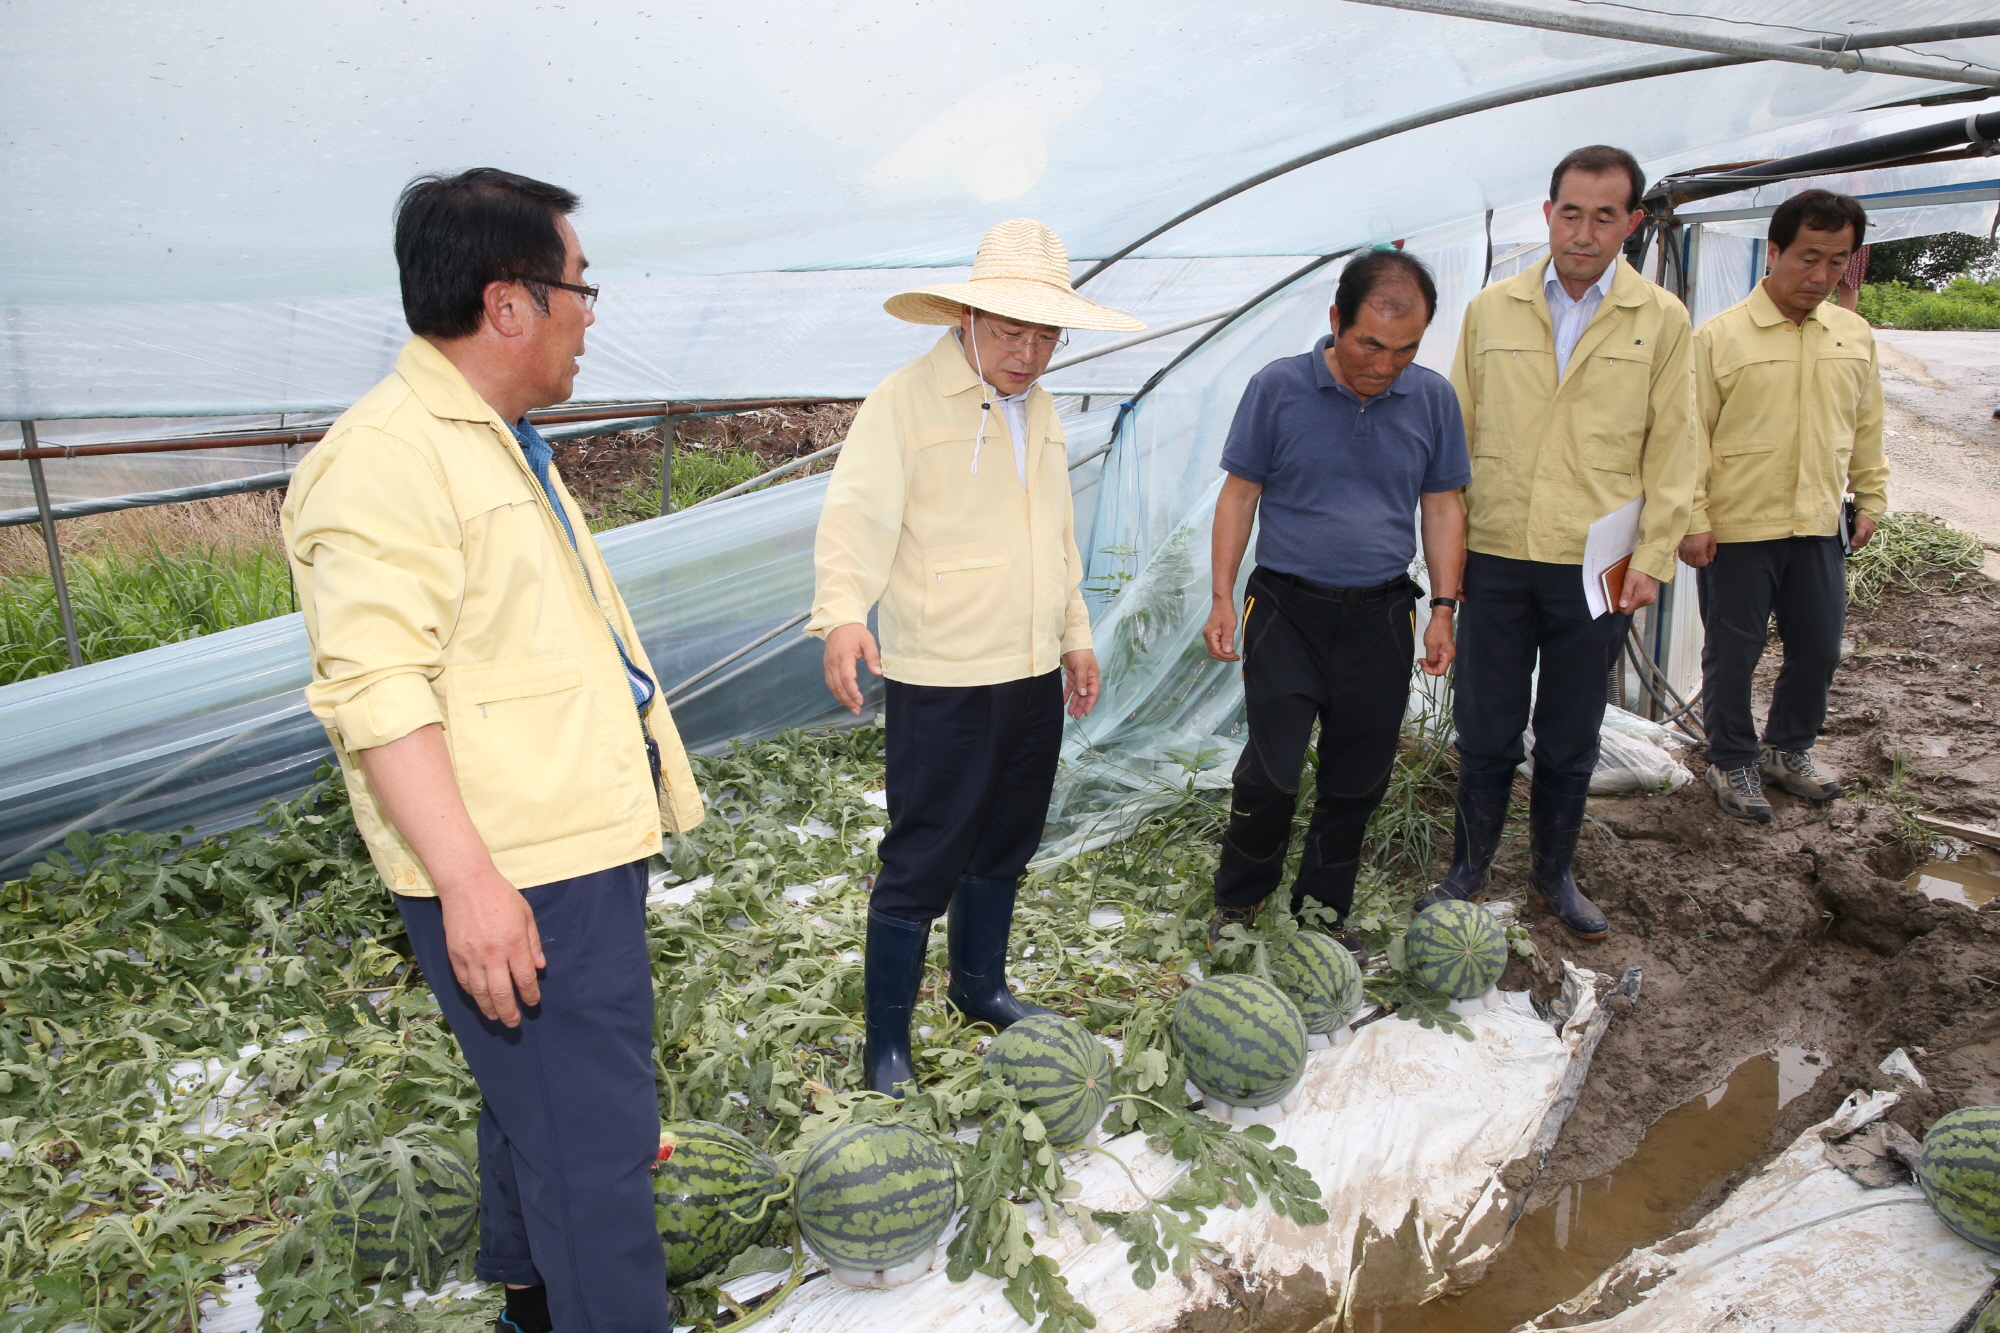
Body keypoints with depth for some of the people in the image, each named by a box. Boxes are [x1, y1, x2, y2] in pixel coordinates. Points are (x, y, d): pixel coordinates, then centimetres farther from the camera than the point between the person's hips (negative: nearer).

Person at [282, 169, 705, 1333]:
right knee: (594, 1143, -5)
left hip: (586, 844, 11)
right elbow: (375, 688, -24)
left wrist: (634, 791, 27)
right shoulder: (386, 457, -17)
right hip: (517, 879, -11)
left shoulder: (500, 441, 16)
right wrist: (467, 879, -28)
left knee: (540, 1098, 25)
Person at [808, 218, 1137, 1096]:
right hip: (940, 684, -7)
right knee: (921, 865, -1)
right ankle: (885, 1038, 13)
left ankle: (979, 986, 38)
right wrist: (842, 614, -36)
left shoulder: (1040, 410, 14)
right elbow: (856, 516, -20)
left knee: (1004, 849, 19)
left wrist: (1074, 635, 23)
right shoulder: (904, 402, -10)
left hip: (1032, 676, 8)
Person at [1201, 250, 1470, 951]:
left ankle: (1324, 913, 27)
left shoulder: (1433, 399, 3)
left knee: (1358, 781, 8)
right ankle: (1236, 905, 16)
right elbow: (1239, 494, 1)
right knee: (1272, 772, -8)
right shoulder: (1278, 388, -5)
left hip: (1380, 617, 3)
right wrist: (1222, 598, -4)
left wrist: (1443, 610, 5)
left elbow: (1442, 505, 11)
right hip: (1286, 610, -3)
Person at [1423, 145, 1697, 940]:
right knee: (1485, 734, 8)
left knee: (1570, 742, 12)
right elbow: (1458, 432, 8)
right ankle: (1469, 871, 26)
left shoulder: (1661, 321, 2)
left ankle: (1553, 875, 30)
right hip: (1496, 556, 1)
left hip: (1595, 567, 0)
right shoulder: (1491, 310, 5)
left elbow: (1670, 451, 2)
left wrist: (1653, 559, -5)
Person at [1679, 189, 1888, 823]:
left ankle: (1788, 749, 35)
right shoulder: (1719, 337, -9)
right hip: (1736, 531, -5)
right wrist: (1693, 520, -13)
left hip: (1819, 529, 5)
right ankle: (1733, 763, 24)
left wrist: (1870, 499, 16)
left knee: (1819, 649, 12)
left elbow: (1866, 427, 17)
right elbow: (1690, 435, -10)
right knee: (1732, 655, 6)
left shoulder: (1856, 336, 7)